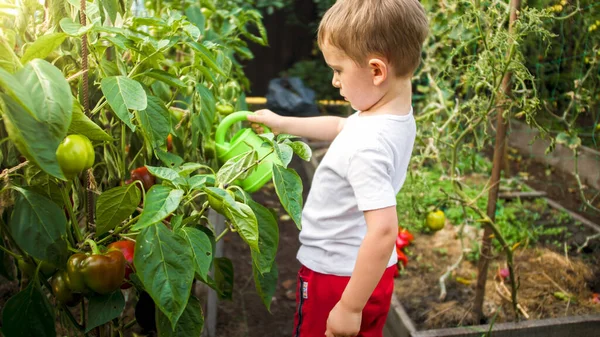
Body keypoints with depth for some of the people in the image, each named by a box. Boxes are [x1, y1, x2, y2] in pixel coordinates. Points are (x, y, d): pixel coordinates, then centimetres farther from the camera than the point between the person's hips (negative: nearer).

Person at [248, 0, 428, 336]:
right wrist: (282, 123, 23)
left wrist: (350, 307, -28)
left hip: (339, 276, -8)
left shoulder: (368, 144, -32)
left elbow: (384, 231, -36)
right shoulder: (396, 115, -3)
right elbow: (339, 126, 16)